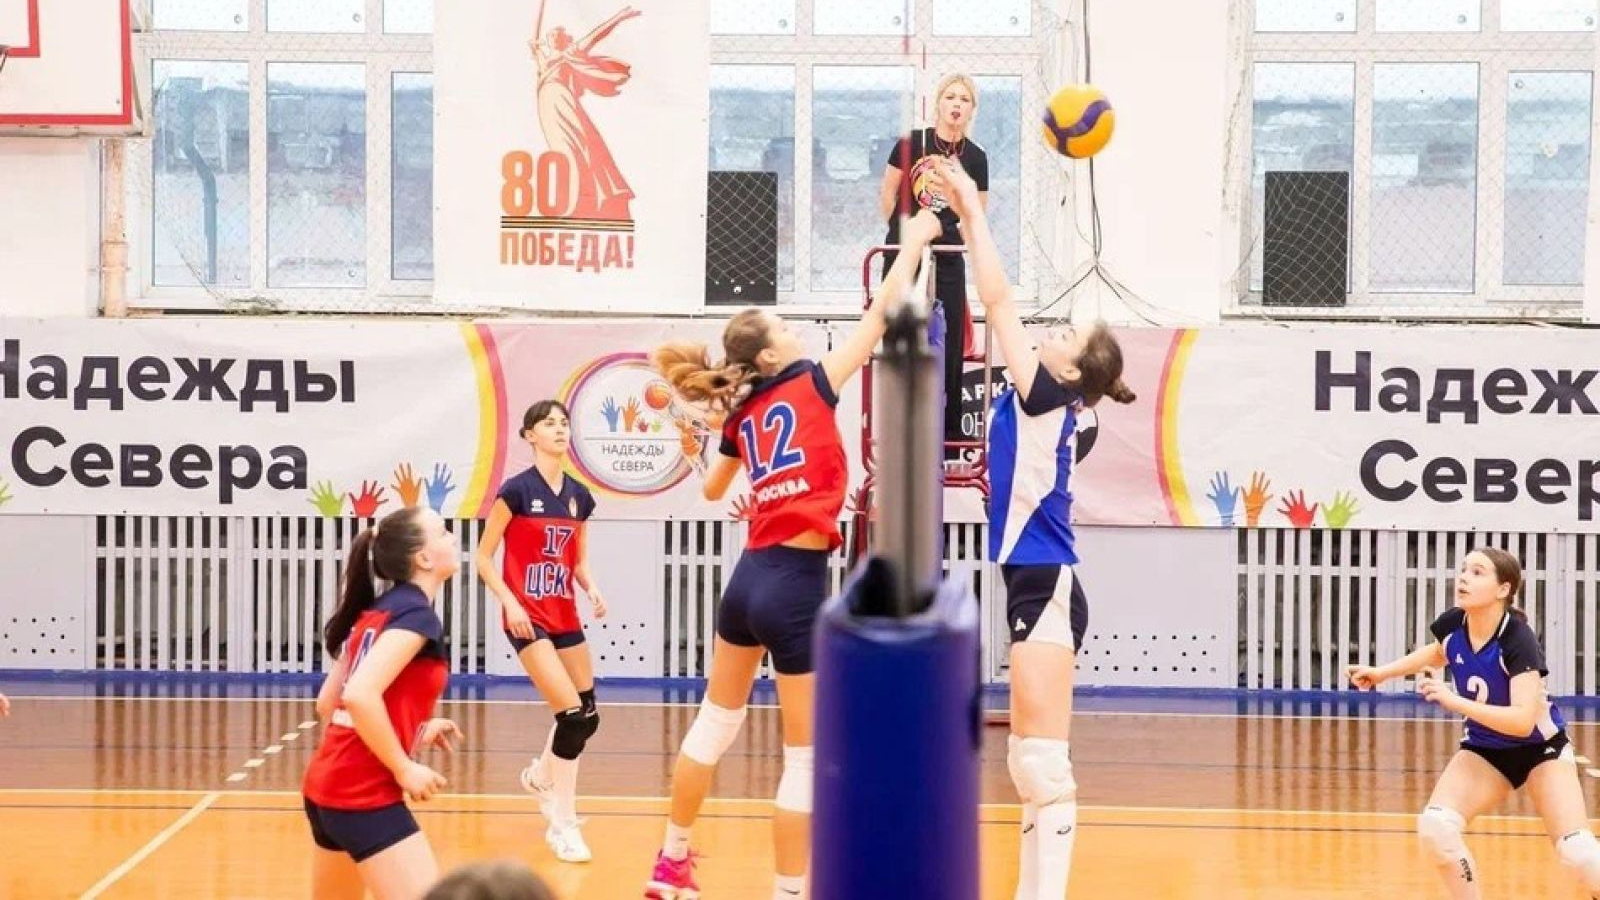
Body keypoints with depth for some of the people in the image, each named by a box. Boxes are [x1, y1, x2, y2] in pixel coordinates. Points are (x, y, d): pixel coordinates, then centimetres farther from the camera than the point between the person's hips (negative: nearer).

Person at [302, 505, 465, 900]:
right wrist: (404, 769, -18)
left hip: (327, 786, 10)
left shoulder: (375, 612, 14)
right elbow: (361, 695, -26)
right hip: (365, 794, -10)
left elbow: (328, 703, 18)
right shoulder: (416, 615, -13)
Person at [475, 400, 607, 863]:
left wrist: (592, 589, -3)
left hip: (565, 617, 7)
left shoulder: (579, 495, 8)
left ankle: (541, 775, 40)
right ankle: (562, 823, -7)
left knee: (588, 715, 11)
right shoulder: (517, 490, -10)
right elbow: (483, 557, -7)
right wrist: (509, 602, -19)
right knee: (573, 715, -17)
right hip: (528, 618, -7)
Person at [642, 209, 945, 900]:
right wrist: (915, 242, 8)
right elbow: (880, 314, -3)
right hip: (797, 583, -7)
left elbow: (712, 490, 29)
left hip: (751, 574, 7)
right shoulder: (811, 385, -7)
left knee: (716, 721, 23)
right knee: (808, 755, 1)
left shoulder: (741, 415, 10)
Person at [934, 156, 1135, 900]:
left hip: (1045, 587, -10)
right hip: (1037, 586, 10)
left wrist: (973, 211, -3)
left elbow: (996, 299, -10)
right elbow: (999, 306, 19)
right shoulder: (1042, 405, 13)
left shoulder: (1047, 399, -8)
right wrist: (965, 216, 19)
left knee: (1043, 760, -12)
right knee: (1030, 762, 12)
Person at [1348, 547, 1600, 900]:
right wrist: (1382, 672, 9)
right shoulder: (1452, 624, -14)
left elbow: (1523, 721, -40)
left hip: (1539, 749, -5)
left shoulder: (1518, 641, -30)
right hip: (1485, 750, 5)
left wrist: (1455, 701, -43)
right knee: (1434, 826, -18)